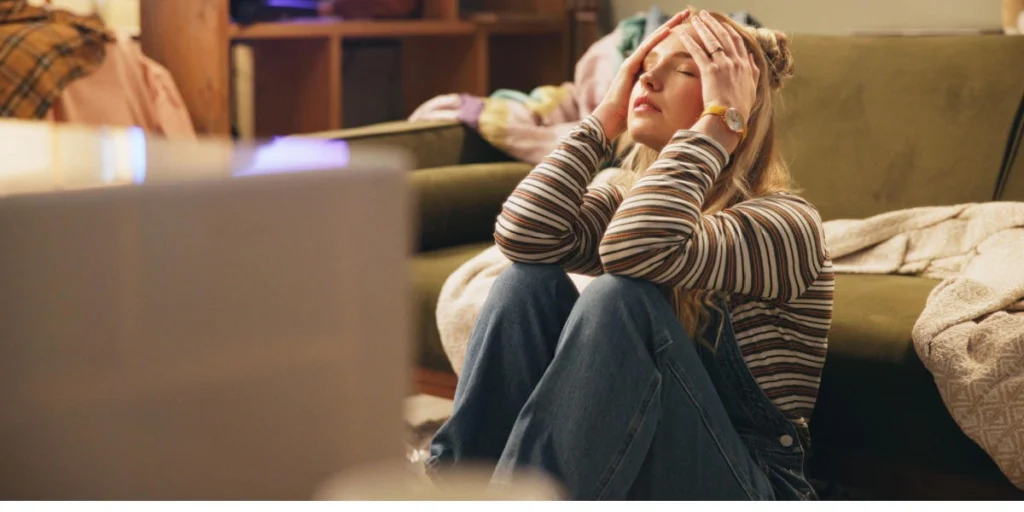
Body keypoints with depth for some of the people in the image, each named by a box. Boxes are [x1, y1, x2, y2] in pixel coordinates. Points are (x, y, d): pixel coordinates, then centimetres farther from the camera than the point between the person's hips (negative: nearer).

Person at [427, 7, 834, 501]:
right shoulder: (627, 199, 10)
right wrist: (607, 115, -2)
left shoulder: (786, 222, -10)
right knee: (528, 279, -13)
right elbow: (521, 237, -11)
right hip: (612, 465, 6)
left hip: (741, 483, -6)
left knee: (621, 297, -28)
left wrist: (718, 120, -21)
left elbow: (634, 250, -30)